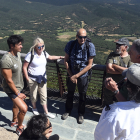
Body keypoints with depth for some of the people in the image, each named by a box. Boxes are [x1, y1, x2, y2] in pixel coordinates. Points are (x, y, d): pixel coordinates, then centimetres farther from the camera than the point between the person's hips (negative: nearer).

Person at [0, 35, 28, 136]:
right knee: (24, 108, -14)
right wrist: (18, 93, -19)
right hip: (11, 88, -9)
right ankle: (19, 128, 12)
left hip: (19, 86, 9)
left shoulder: (17, 54, -3)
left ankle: (14, 121, 50)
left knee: (16, 104, 26)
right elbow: (9, 80, -26)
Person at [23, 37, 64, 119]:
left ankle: (46, 112, 23)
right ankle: (34, 108, 41)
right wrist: (27, 79, -11)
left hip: (42, 78, 4)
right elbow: (24, 67, -12)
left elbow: (50, 57, 21)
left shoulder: (44, 53, -2)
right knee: (34, 96, 14)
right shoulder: (30, 55, -18)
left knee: (44, 96, 8)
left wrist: (60, 57, 20)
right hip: (33, 79, -4)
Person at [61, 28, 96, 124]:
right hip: (71, 75, 2)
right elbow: (66, 61, -4)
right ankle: (68, 111, 43)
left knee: (82, 95, 15)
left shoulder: (90, 46, -17)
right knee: (70, 93, 20)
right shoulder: (70, 44, -12)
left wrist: (76, 76, -16)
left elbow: (89, 65, -15)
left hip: (83, 76, -1)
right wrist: (71, 75, -10)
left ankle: (81, 114, 37)